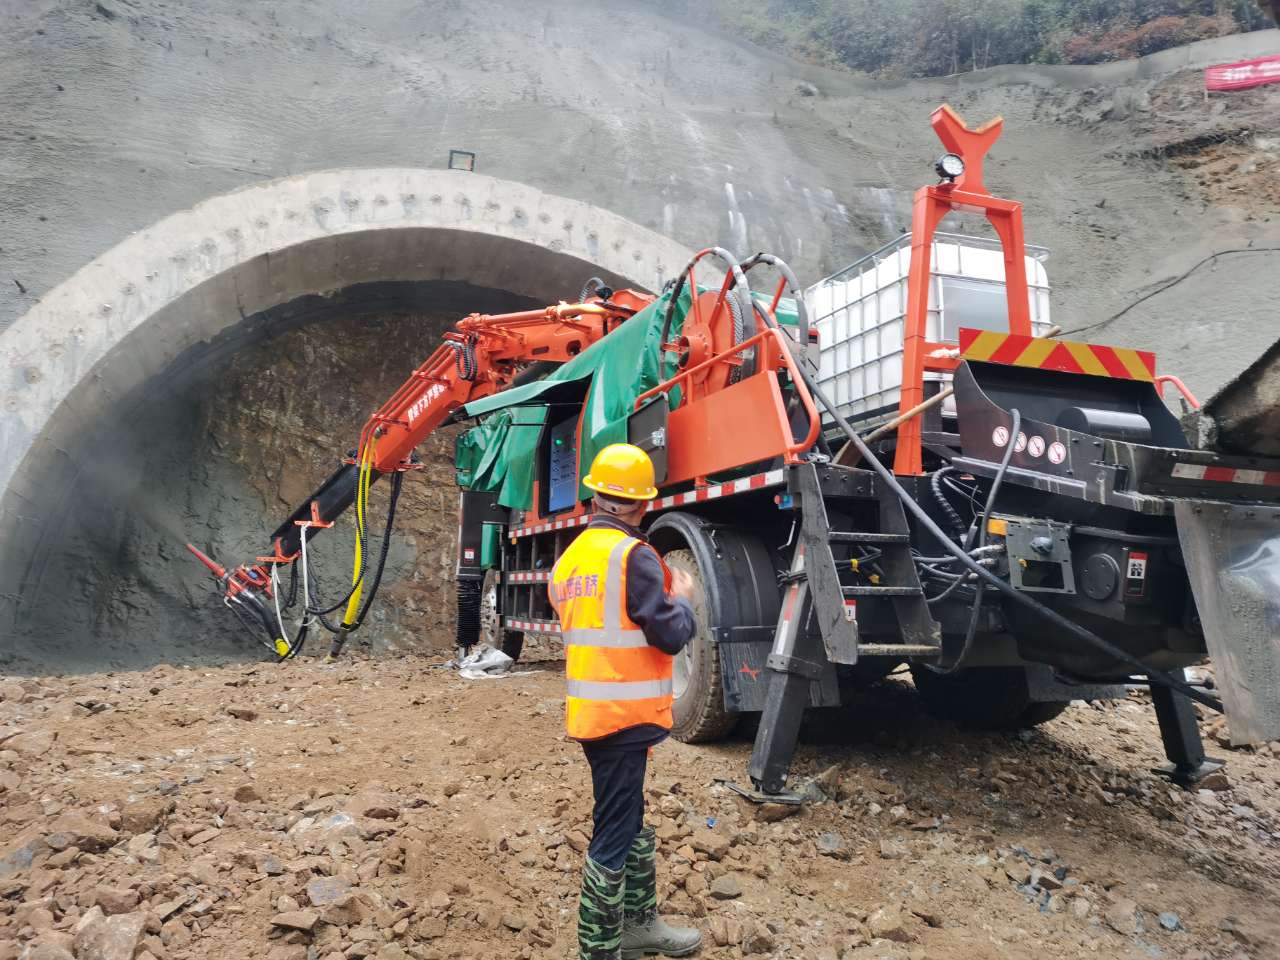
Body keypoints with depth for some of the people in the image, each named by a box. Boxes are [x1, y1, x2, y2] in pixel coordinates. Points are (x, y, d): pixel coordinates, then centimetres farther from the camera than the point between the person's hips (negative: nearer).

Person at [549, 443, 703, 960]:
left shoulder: (569, 558, 9)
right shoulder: (632, 554, -17)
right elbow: (670, 635, -17)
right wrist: (682, 597, 2)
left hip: (590, 710, 9)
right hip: (623, 715, -9)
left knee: (630, 820, 22)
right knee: (613, 834, 1)